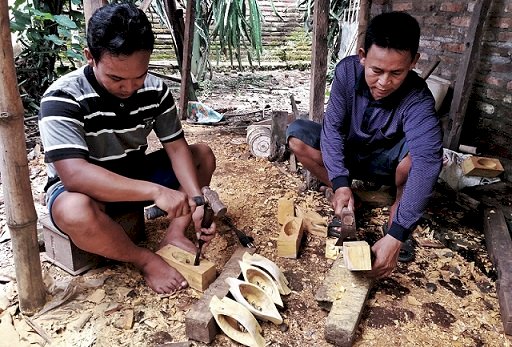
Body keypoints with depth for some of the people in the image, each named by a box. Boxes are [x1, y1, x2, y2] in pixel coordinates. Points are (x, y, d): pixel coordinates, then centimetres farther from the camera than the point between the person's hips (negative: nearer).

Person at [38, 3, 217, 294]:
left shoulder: (156, 90, -11)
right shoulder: (63, 98, -27)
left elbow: (177, 148, -10)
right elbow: (74, 174, -38)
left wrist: (196, 200, -26)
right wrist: (155, 190, -46)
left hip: (134, 175, 5)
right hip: (81, 188, -5)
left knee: (203, 155, -4)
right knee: (75, 211, -40)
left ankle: (174, 234, -9)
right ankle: (146, 259, -14)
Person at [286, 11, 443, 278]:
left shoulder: (418, 99, -32)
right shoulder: (347, 70, -24)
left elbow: (426, 164, -44)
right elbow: (332, 127, -24)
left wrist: (396, 235, -53)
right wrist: (340, 184, -39)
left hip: (384, 163, -2)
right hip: (346, 154, 3)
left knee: (422, 150, -35)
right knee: (297, 136, -23)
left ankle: (396, 209, -8)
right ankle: (348, 204, -11)